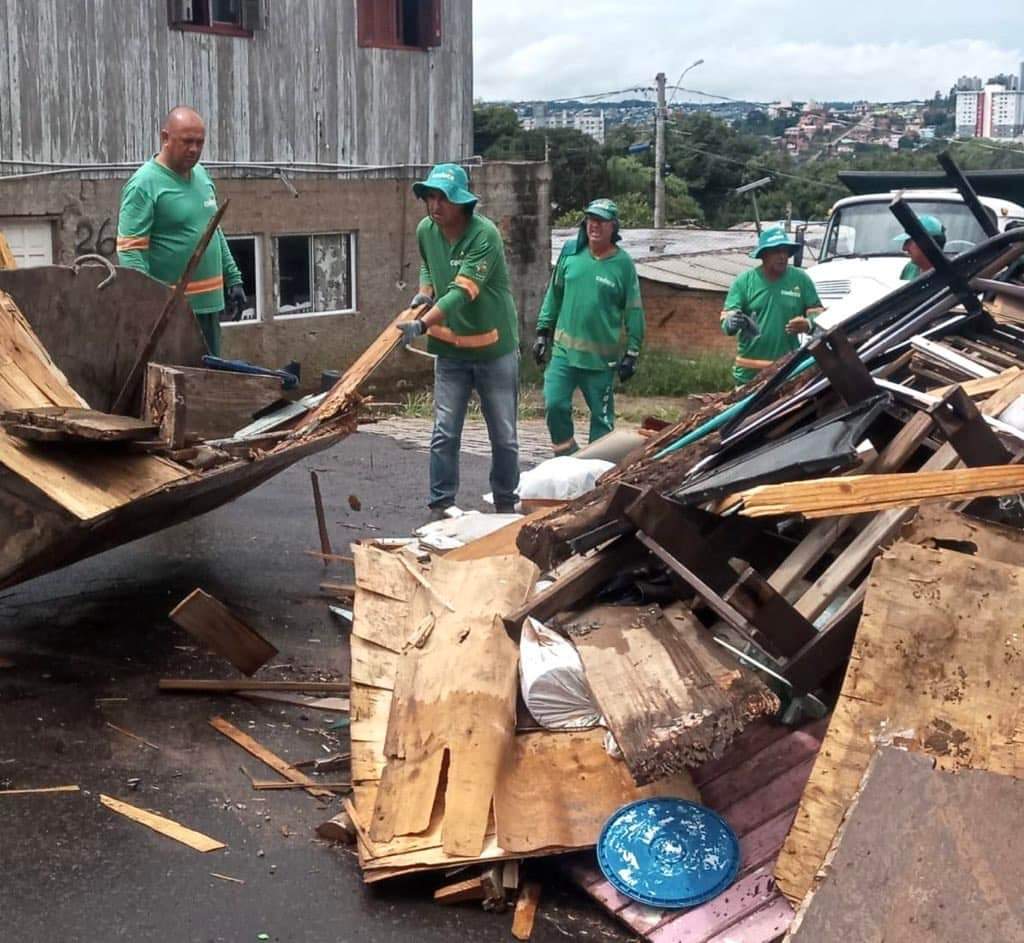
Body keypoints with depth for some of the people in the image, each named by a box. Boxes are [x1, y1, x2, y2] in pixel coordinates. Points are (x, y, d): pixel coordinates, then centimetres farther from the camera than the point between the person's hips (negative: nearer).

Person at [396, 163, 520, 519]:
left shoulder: (484, 234, -21)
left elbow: (462, 291, -30)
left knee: (504, 435, 8)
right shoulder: (425, 230, -2)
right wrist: (424, 291, 2)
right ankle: (440, 506, 12)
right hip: (449, 348, 4)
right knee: (444, 435, 3)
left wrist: (422, 325, -40)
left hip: (494, 347, -4)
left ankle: (506, 505, 23)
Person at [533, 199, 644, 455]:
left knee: (602, 415, 7)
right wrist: (543, 331, 10)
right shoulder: (570, 251, 2)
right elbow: (554, 294, 11)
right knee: (554, 404, -6)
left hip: (602, 356, -2)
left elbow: (634, 311, -1)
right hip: (564, 349, 2)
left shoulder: (623, 263, -5)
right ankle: (566, 457, 14)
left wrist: (632, 353, -3)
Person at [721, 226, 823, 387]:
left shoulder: (801, 279, 1)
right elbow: (726, 321, -5)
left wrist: (808, 323, -18)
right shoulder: (744, 281, -2)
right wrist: (732, 323, -30)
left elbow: (818, 314, 6)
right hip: (749, 372, -1)